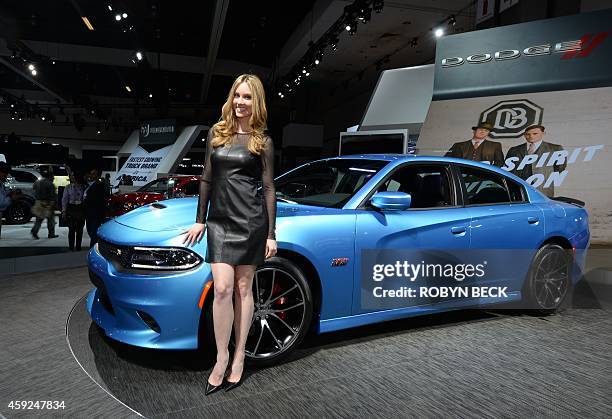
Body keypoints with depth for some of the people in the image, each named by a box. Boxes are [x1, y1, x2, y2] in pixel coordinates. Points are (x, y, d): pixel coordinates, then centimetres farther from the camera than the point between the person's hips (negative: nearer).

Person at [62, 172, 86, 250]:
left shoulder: (83, 187, 3)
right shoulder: (68, 187, 6)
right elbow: (64, 199, 5)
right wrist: (64, 211, -2)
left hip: (81, 209, 0)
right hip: (71, 209, 0)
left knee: (80, 229, 4)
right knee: (71, 229, 0)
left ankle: (78, 246, 13)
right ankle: (71, 246, 8)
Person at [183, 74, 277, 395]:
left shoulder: (262, 142, 2)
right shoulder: (217, 133, 10)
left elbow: (268, 188, 1)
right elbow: (207, 179, 12)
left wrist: (271, 234, -3)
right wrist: (199, 220, 9)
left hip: (251, 221, -2)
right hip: (219, 221, 2)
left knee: (243, 288, 5)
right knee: (223, 289, -6)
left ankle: (239, 356, 17)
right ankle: (221, 358, 8)